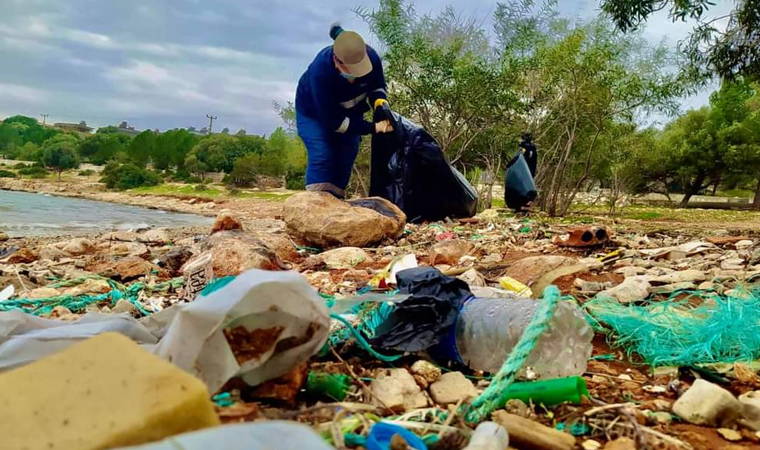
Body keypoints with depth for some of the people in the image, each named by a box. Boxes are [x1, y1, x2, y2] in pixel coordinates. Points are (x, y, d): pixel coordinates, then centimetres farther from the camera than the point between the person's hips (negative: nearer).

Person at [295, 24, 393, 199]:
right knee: (321, 156, -21)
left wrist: (380, 105, -31)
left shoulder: (370, 57, -29)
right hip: (314, 112, -4)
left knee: (346, 158, -1)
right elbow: (333, 121, -34)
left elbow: (377, 87, -7)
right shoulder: (320, 71, -41)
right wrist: (372, 128, -37)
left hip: (350, 112, 5)